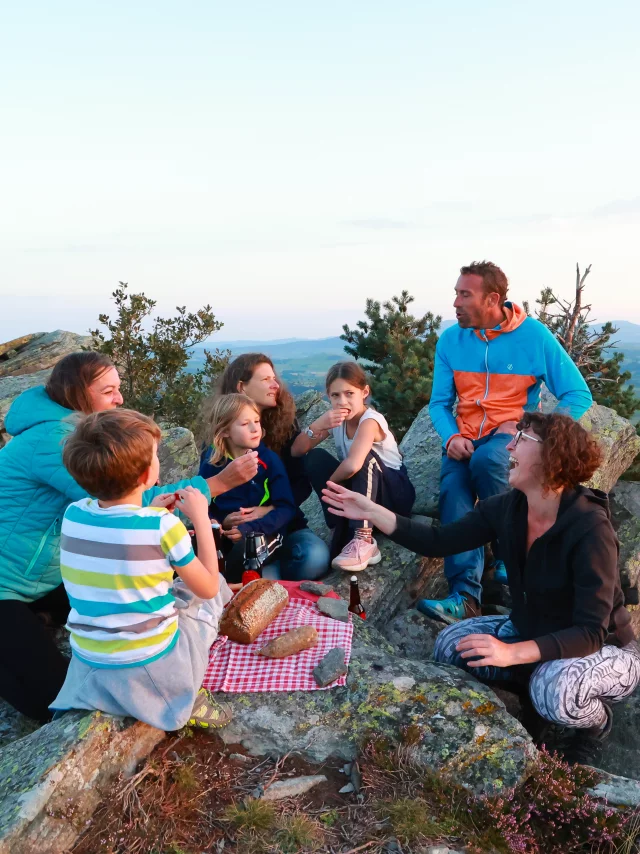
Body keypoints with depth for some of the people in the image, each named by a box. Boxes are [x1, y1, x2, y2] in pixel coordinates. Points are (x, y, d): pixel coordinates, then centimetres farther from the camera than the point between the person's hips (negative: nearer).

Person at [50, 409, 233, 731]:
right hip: (151, 669, -5)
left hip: (87, 667, 5)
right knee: (219, 586, 15)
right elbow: (208, 588, -7)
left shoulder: (73, 514, -7)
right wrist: (201, 517, -3)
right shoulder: (164, 527, -21)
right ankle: (186, 696, 7)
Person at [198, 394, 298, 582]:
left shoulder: (269, 459, -5)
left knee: (244, 547, -34)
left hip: (263, 534, -2)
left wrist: (251, 528, -22)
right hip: (225, 535, 2)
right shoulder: (211, 463, 1)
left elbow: (286, 508, -8)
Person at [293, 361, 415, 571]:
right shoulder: (337, 419, -4)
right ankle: (347, 533, -19)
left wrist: (327, 483, -22)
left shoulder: (370, 421, -25)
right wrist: (318, 425, -29)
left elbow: (353, 465, -42)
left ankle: (363, 541, -37)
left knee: (364, 457, -34)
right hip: (360, 491, 6)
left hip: (396, 493, -6)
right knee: (316, 457, -14)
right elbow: (296, 451, -11)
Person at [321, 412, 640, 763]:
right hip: (533, 634, 6)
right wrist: (371, 511, -20)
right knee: (450, 643, -7)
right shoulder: (506, 508, -13)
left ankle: (597, 718, 1)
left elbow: (591, 633, -32)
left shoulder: (590, 528, -32)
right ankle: (542, 684, 9)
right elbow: (439, 542, -11)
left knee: (556, 692, -36)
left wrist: (512, 653, -44)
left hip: (606, 649, -6)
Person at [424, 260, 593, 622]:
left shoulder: (534, 335, -6)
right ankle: (466, 594, -29)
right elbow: (440, 402, 6)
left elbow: (579, 395, -5)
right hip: (466, 437, 3)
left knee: (486, 459, -36)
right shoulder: (451, 339, 3)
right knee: (453, 487, -27)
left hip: (513, 435, -3)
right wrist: (452, 436, -15)